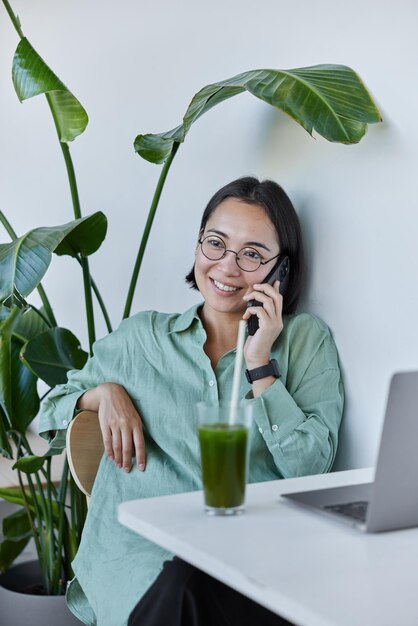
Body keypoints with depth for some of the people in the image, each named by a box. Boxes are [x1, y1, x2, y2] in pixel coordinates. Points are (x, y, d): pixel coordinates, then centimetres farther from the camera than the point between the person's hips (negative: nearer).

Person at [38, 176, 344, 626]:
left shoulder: (306, 339, 10)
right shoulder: (140, 337, 17)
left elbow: (311, 470, -1)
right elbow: (50, 407, 26)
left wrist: (259, 365, -5)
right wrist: (106, 392, 5)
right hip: (143, 549, 1)